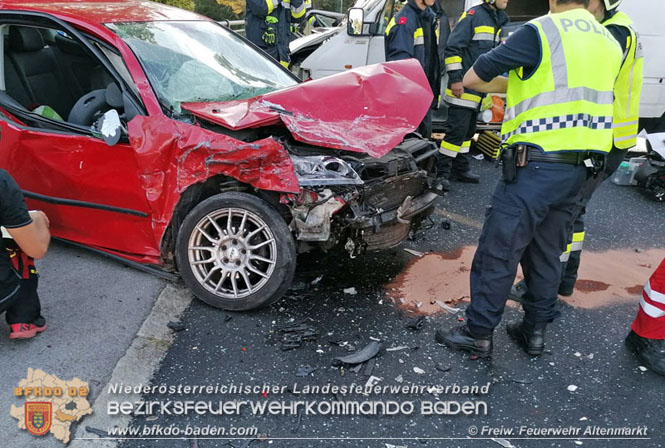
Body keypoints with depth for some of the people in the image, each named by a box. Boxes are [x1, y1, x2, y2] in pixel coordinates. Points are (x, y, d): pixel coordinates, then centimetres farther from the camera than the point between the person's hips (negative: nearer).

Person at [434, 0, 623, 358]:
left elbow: (472, 79, -6)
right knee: (547, 253, 16)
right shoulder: (609, 44, 14)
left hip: (536, 164, -7)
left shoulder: (540, 32, -7)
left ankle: (478, 333, 8)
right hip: (579, 169, 8)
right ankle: (535, 331, 26)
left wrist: (512, 83, 10)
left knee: (498, 251, 0)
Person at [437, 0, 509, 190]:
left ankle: (461, 169, 22)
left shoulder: (497, 21, 18)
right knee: (456, 130, -11)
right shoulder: (473, 15, -9)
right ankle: (441, 172, -5)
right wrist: (455, 78, -20)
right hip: (463, 87, -9)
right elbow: (452, 48, -15)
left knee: (468, 130, 13)